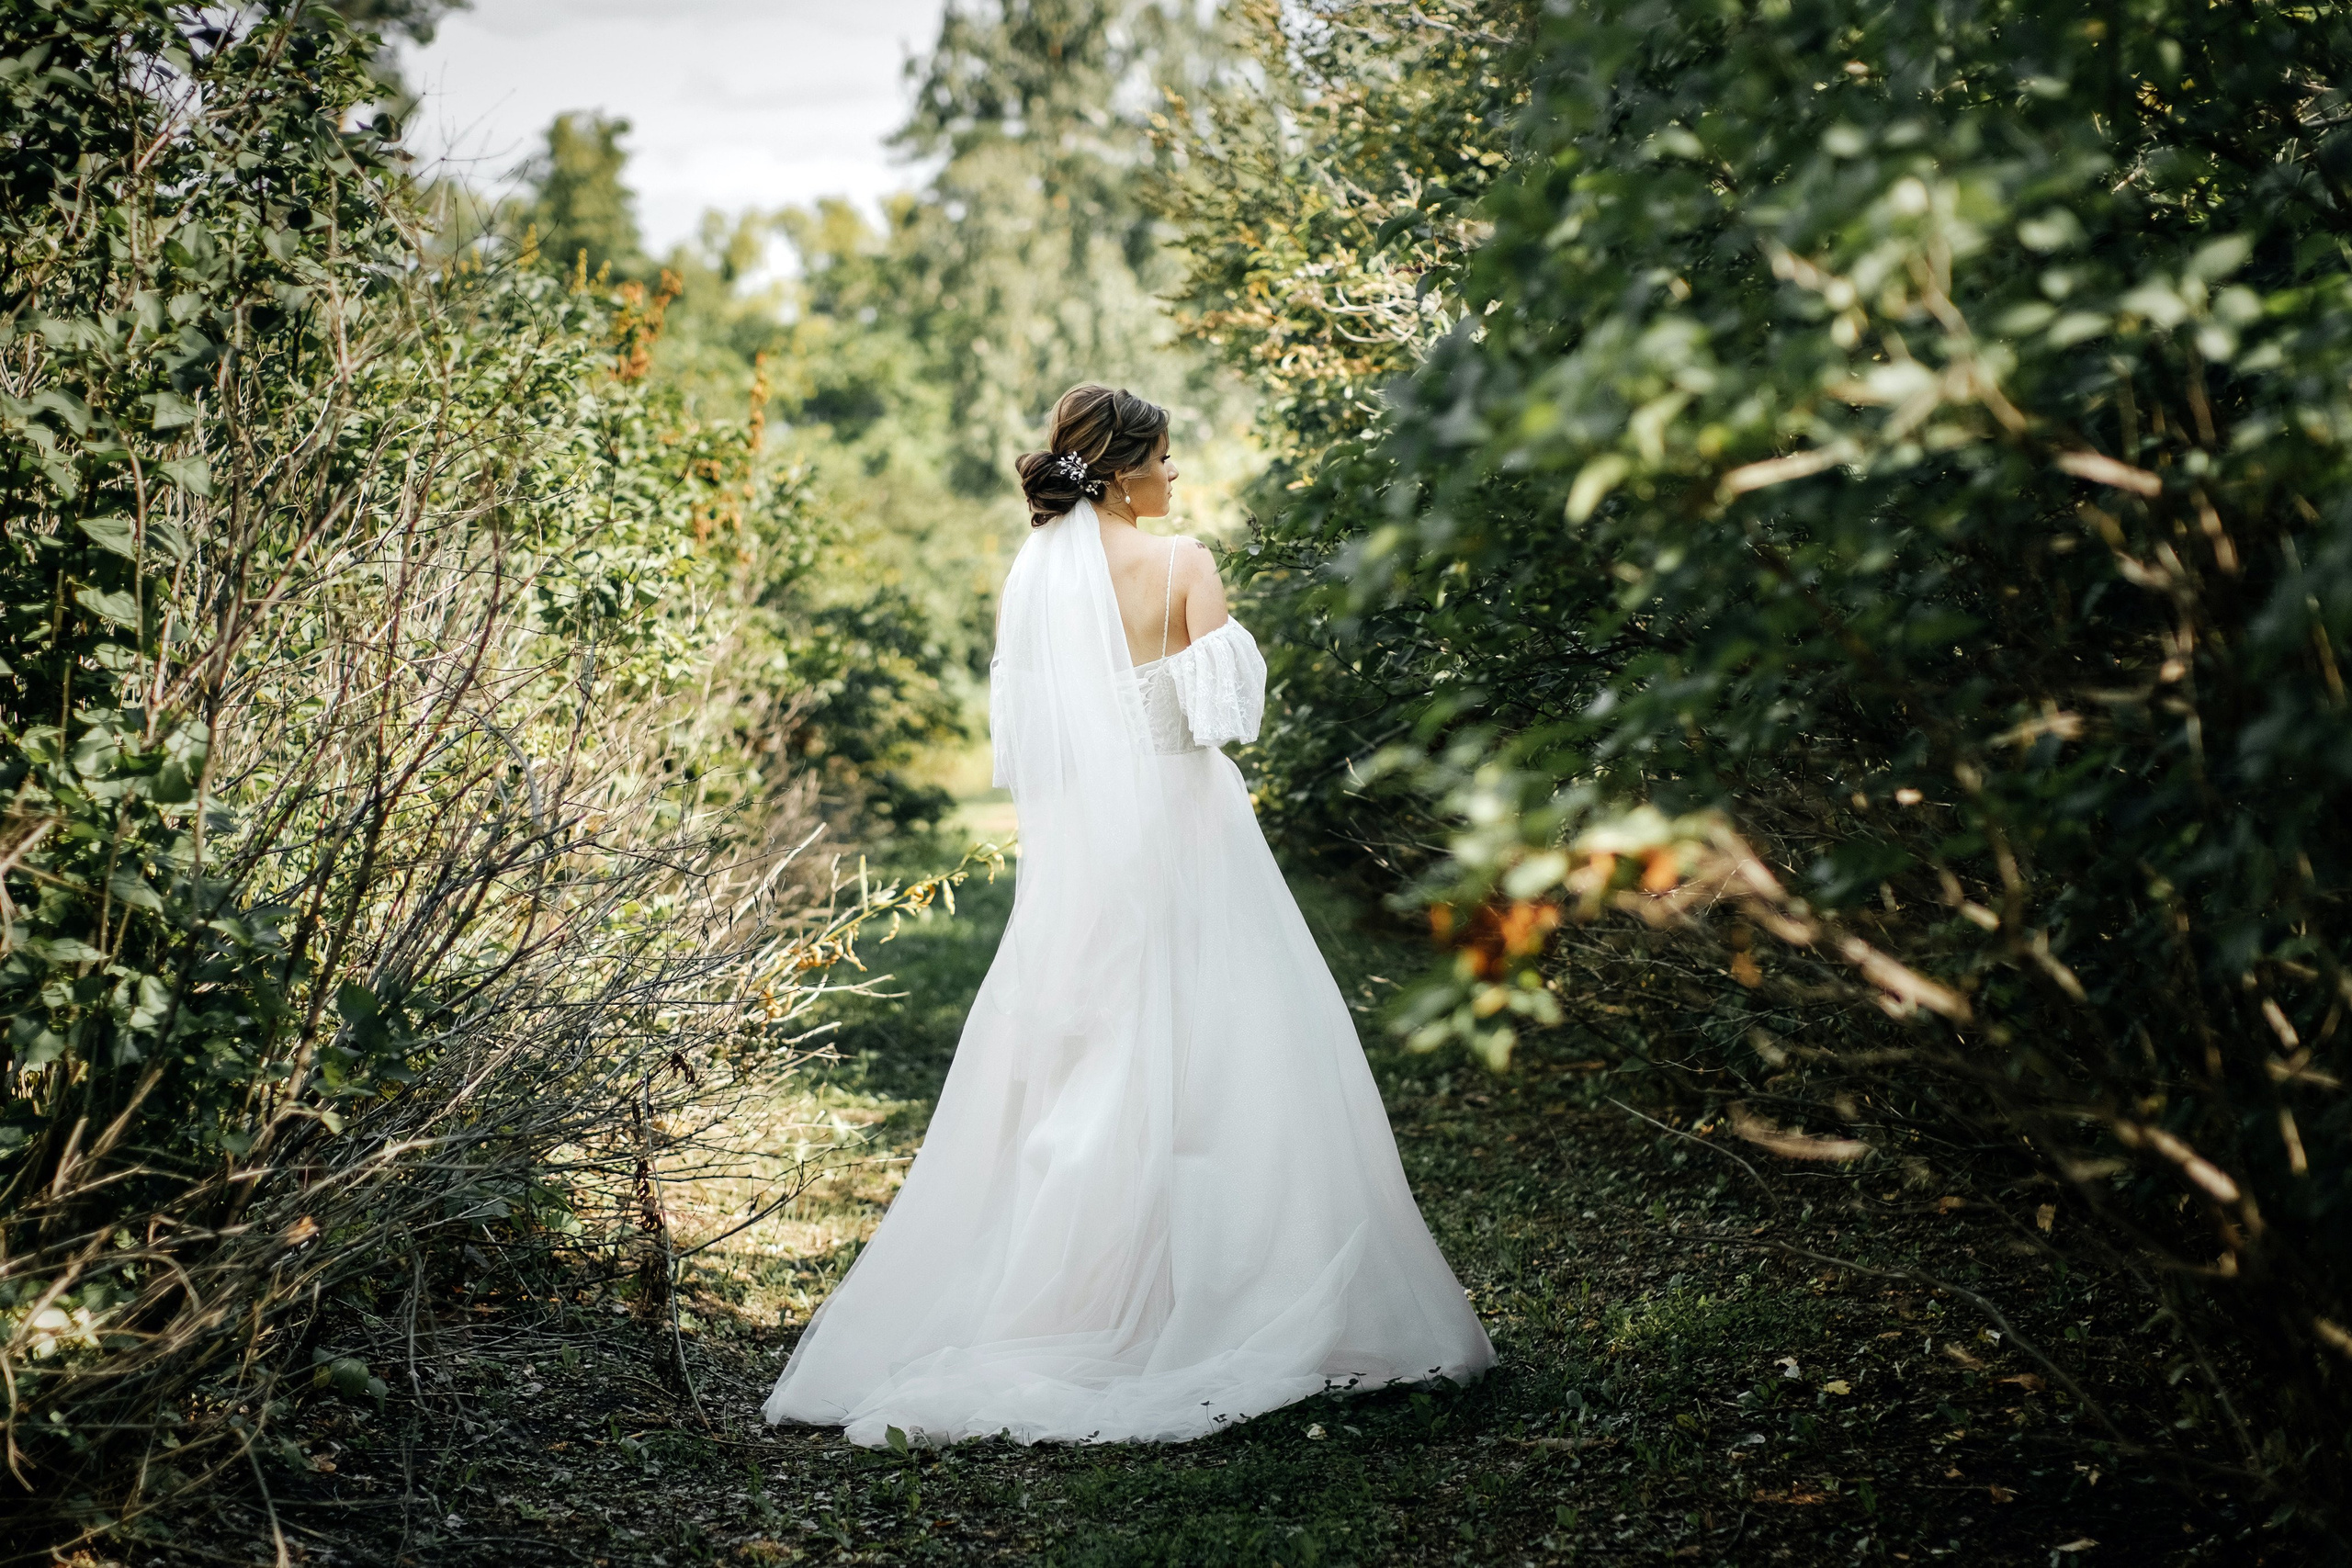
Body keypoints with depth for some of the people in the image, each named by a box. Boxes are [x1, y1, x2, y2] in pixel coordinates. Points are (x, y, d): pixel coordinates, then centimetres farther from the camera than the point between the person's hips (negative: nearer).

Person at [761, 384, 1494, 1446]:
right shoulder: (1180, 565, -9)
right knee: (1199, 1066, 1)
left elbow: (1017, 729, 8)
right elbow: (1225, 707, -13)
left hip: (1072, 842, 5)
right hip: (1177, 831, -5)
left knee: (1070, 1066, 10)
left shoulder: (1032, 574, 5)